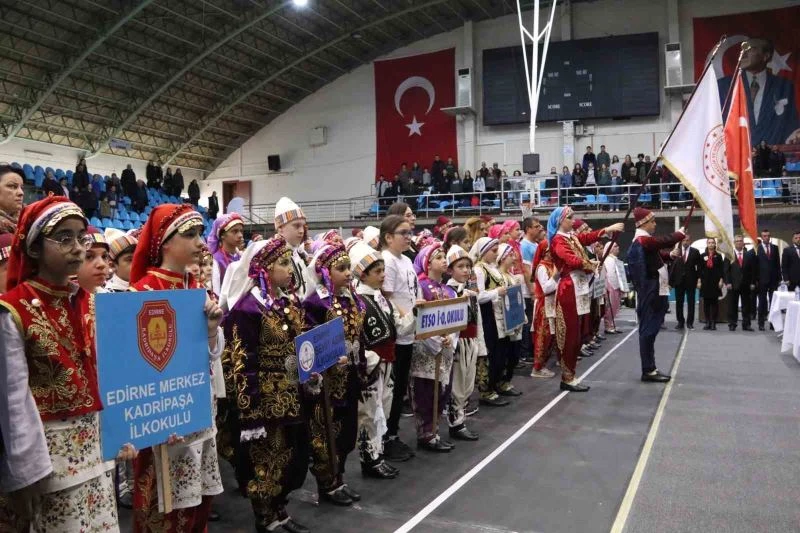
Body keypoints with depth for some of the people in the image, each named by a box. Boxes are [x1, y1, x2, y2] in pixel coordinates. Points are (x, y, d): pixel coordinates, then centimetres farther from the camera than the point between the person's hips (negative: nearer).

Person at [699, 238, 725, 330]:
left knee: (715, 302, -1)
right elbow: (700, 269, 5)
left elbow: (721, 269, 2)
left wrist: (721, 280, -6)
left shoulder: (718, 256, 5)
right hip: (705, 281, 1)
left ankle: (713, 323, 2)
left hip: (715, 281, -1)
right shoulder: (703, 256, 7)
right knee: (706, 302, 2)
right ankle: (707, 322, 9)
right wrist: (699, 281, -1)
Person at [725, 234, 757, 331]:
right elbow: (726, 270, -2)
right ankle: (732, 324, 7)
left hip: (746, 284, 2)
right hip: (733, 284, -2)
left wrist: (753, 283, -1)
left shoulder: (749, 254, 7)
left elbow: (753, 270, 6)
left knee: (746, 306, 5)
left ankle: (746, 324, 9)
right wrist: (728, 282, -10)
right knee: (732, 306, 2)